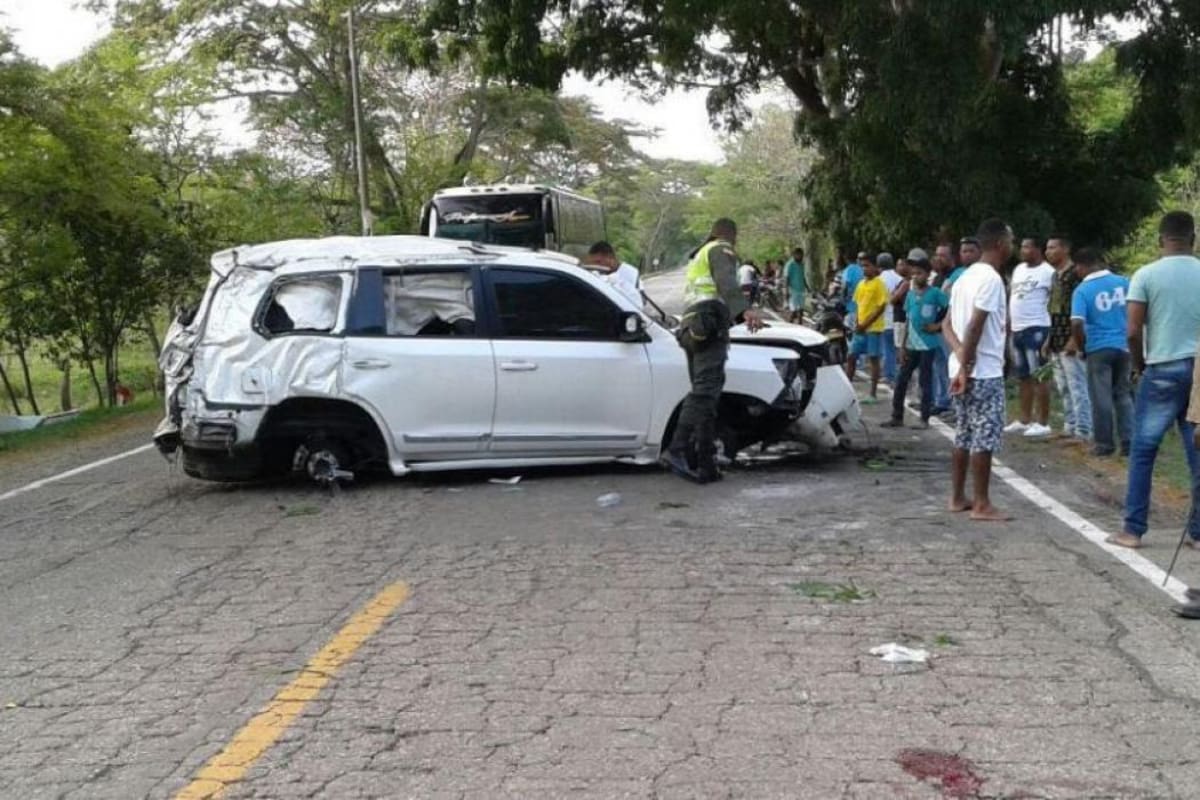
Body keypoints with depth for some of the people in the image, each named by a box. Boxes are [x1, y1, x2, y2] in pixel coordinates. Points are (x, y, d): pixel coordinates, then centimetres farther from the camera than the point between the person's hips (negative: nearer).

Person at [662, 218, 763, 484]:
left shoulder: (699, 256, 34)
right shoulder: (722, 250, 5)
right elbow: (726, 283, -16)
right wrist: (745, 309, -33)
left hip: (691, 328, 10)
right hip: (710, 326, -10)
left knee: (704, 394, 8)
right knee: (704, 392, -20)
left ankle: (706, 465, 5)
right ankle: (677, 451, -35)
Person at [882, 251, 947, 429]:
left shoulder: (935, 293, -8)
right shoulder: (910, 294, 8)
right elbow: (908, 322, 12)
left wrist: (938, 325, -10)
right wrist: (902, 346, 10)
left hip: (928, 345, -5)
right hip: (911, 345, 5)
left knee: (925, 381, 1)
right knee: (901, 380, 6)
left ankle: (925, 419, 8)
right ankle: (897, 416, 15)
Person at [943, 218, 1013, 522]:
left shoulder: (967, 276, 14)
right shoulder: (991, 279, -15)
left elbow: (947, 324, 12)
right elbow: (975, 327, -22)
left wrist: (960, 355, -2)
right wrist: (967, 366, -18)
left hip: (964, 369, 9)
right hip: (984, 372, -9)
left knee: (966, 434, 14)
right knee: (985, 437, -4)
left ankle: (958, 497, 20)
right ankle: (982, 505, 0)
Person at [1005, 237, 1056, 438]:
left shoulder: (1048, 272, -9)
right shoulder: (1018, 269, 14)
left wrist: (1050, 336, -18)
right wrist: (1008, 324, 15)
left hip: (1036, 329, -8)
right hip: (1017, 329, 8)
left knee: (1039, 376, -5)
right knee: (1024, 377, 13)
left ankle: (1043, 423, 0)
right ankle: (1024, 420, 21)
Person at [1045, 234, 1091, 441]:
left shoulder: (1074, 274, -13)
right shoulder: (1056, 275, 16)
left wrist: (1074, 339, -21)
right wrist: (1049, 340, 20)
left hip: (1071, 343, -10)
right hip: (1057, 343, 10)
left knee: (1077, 387, -6)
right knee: (1064, 388, 13)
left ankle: (1083, 430, -3)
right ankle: (1070, 426, 21)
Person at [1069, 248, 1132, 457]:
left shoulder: (1082, 290, -10)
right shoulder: (1123, 282, 2)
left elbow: (1076, 324, -20)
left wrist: (1081, 346, -3)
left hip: (1099, 349, -4)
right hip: (1124, 346, 4)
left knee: (1101, 398, 5)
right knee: (1124, 395, 13)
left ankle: (1105, 443, 10)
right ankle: (1128, 442, 12)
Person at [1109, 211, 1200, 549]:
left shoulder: (1146, 275, -5)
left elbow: (1134, 332, -9)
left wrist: (1140, 366, 8)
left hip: (1163, 370, -3)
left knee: (1143, 451, 5)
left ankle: (1133, 530, 6)